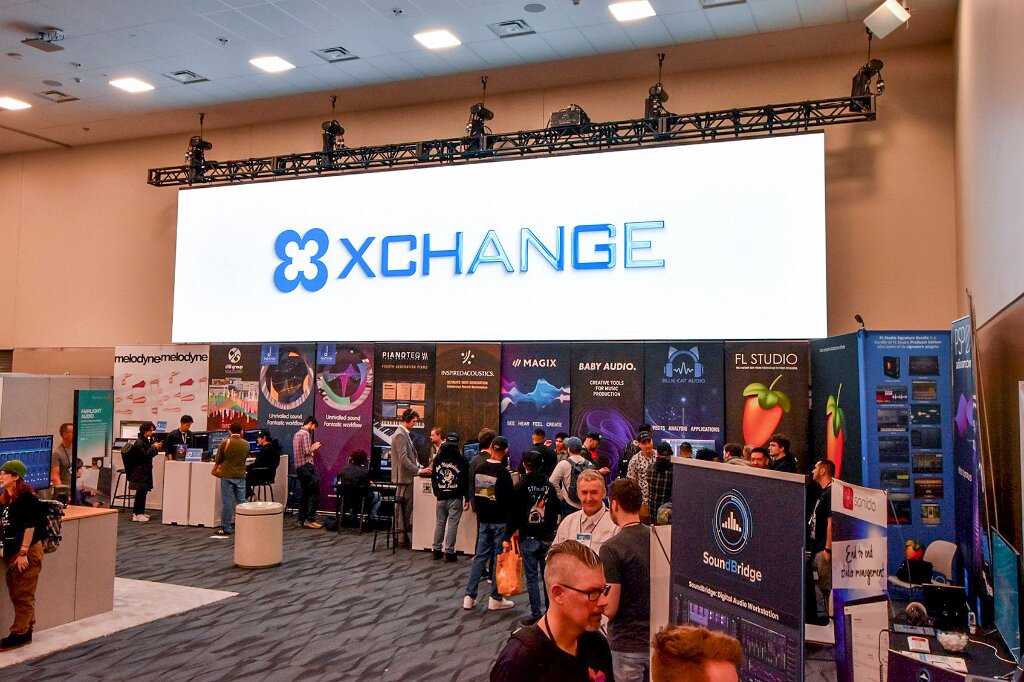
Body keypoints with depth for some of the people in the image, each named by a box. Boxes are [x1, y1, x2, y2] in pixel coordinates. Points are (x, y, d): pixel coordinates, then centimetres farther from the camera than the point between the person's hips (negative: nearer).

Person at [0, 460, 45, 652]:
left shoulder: (27, 498, -16)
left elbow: (30, 526, -18)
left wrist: (23, 553, -19)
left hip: (27, 551, -9)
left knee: (23, 595, -1)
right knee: (15, 593, 14)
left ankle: (20, 634, 7)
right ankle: (26, 628, 25)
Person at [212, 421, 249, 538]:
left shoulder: (225, 443, -8)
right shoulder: (246, 444, 1)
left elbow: (217, 460, 1)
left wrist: (215, 469, 22)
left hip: (227, 475, -3)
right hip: (240, 476, 3)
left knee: (227, 502, 2)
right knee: (241, 501, 10)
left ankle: (226, 529, 5)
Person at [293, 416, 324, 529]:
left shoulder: (297, 434, 18)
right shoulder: (305, 434, -12)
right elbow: (306, 452, -19)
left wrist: (312, 447, 18)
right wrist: (314, 447, -2)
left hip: (299, 467, 10)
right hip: (306, 466, -10)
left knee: (304, 494, 13)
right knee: (314, 493, -9)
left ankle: (302, 519, 15)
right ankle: (310, 520, -13)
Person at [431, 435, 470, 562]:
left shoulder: (438, 458, 6)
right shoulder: (462, 459, -5)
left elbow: (433, 477, 11)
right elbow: (466, 481, -5)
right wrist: (467, 499, -2)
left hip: (441, 497, 4)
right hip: (456, 497, -4)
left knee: (440, 523, 12)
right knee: (452, 523, 0)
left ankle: (437, 550, 16)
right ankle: (449, 552, 0)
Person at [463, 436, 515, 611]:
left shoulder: (479, 469, 2)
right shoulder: (503, 472, -17)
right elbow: (509, 498, -14)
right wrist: (509, 511, 2)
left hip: (483, 519, 6)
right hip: (500, 520, -6)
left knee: (480, 556, 12)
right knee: (500, 558, 4)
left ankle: (469, 596, 12)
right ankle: (496, 598, 10)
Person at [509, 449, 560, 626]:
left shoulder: (521, 485, -9)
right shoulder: (549, 485, 3)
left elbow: (514, 513, -8)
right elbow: (555, 511, 9)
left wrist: (510, 533, 0)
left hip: (528, 538, -4)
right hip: (547, 536, 4)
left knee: (532, 576, 1)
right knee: (547, 574, 12)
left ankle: (536, 613, 1)